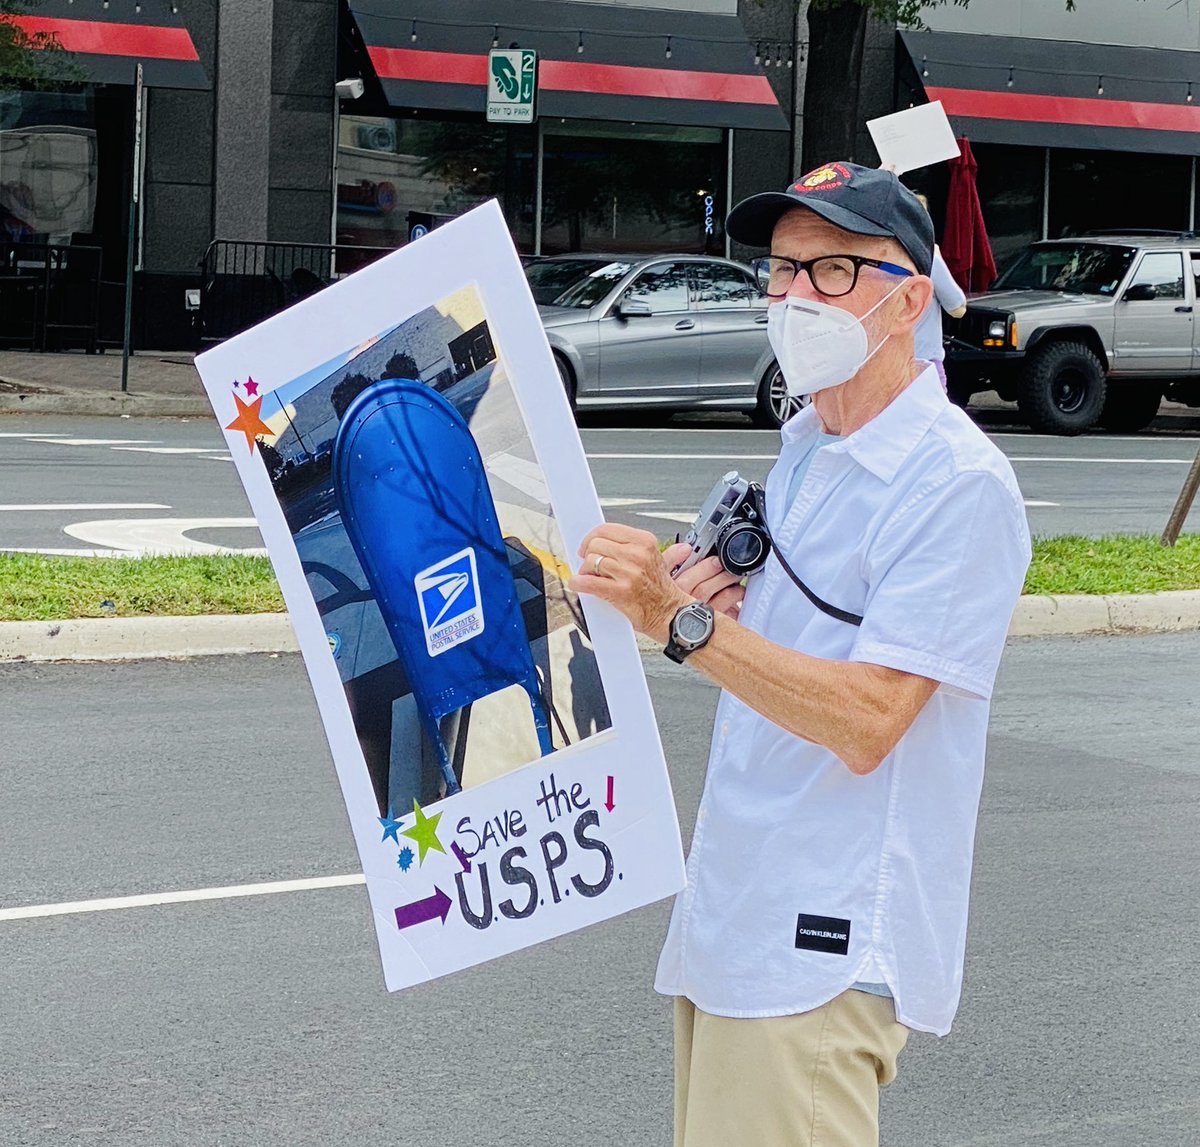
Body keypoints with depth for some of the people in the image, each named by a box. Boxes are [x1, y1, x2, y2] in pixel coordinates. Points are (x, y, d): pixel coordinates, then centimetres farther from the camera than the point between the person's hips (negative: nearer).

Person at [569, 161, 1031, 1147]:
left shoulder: (959, 483, -15)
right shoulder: (803, 451, 13)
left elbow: (867, 721, -22)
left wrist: (682, 620, -28)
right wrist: (722, 598, 2)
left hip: (825, 951, -9)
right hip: (730, 917, 9)